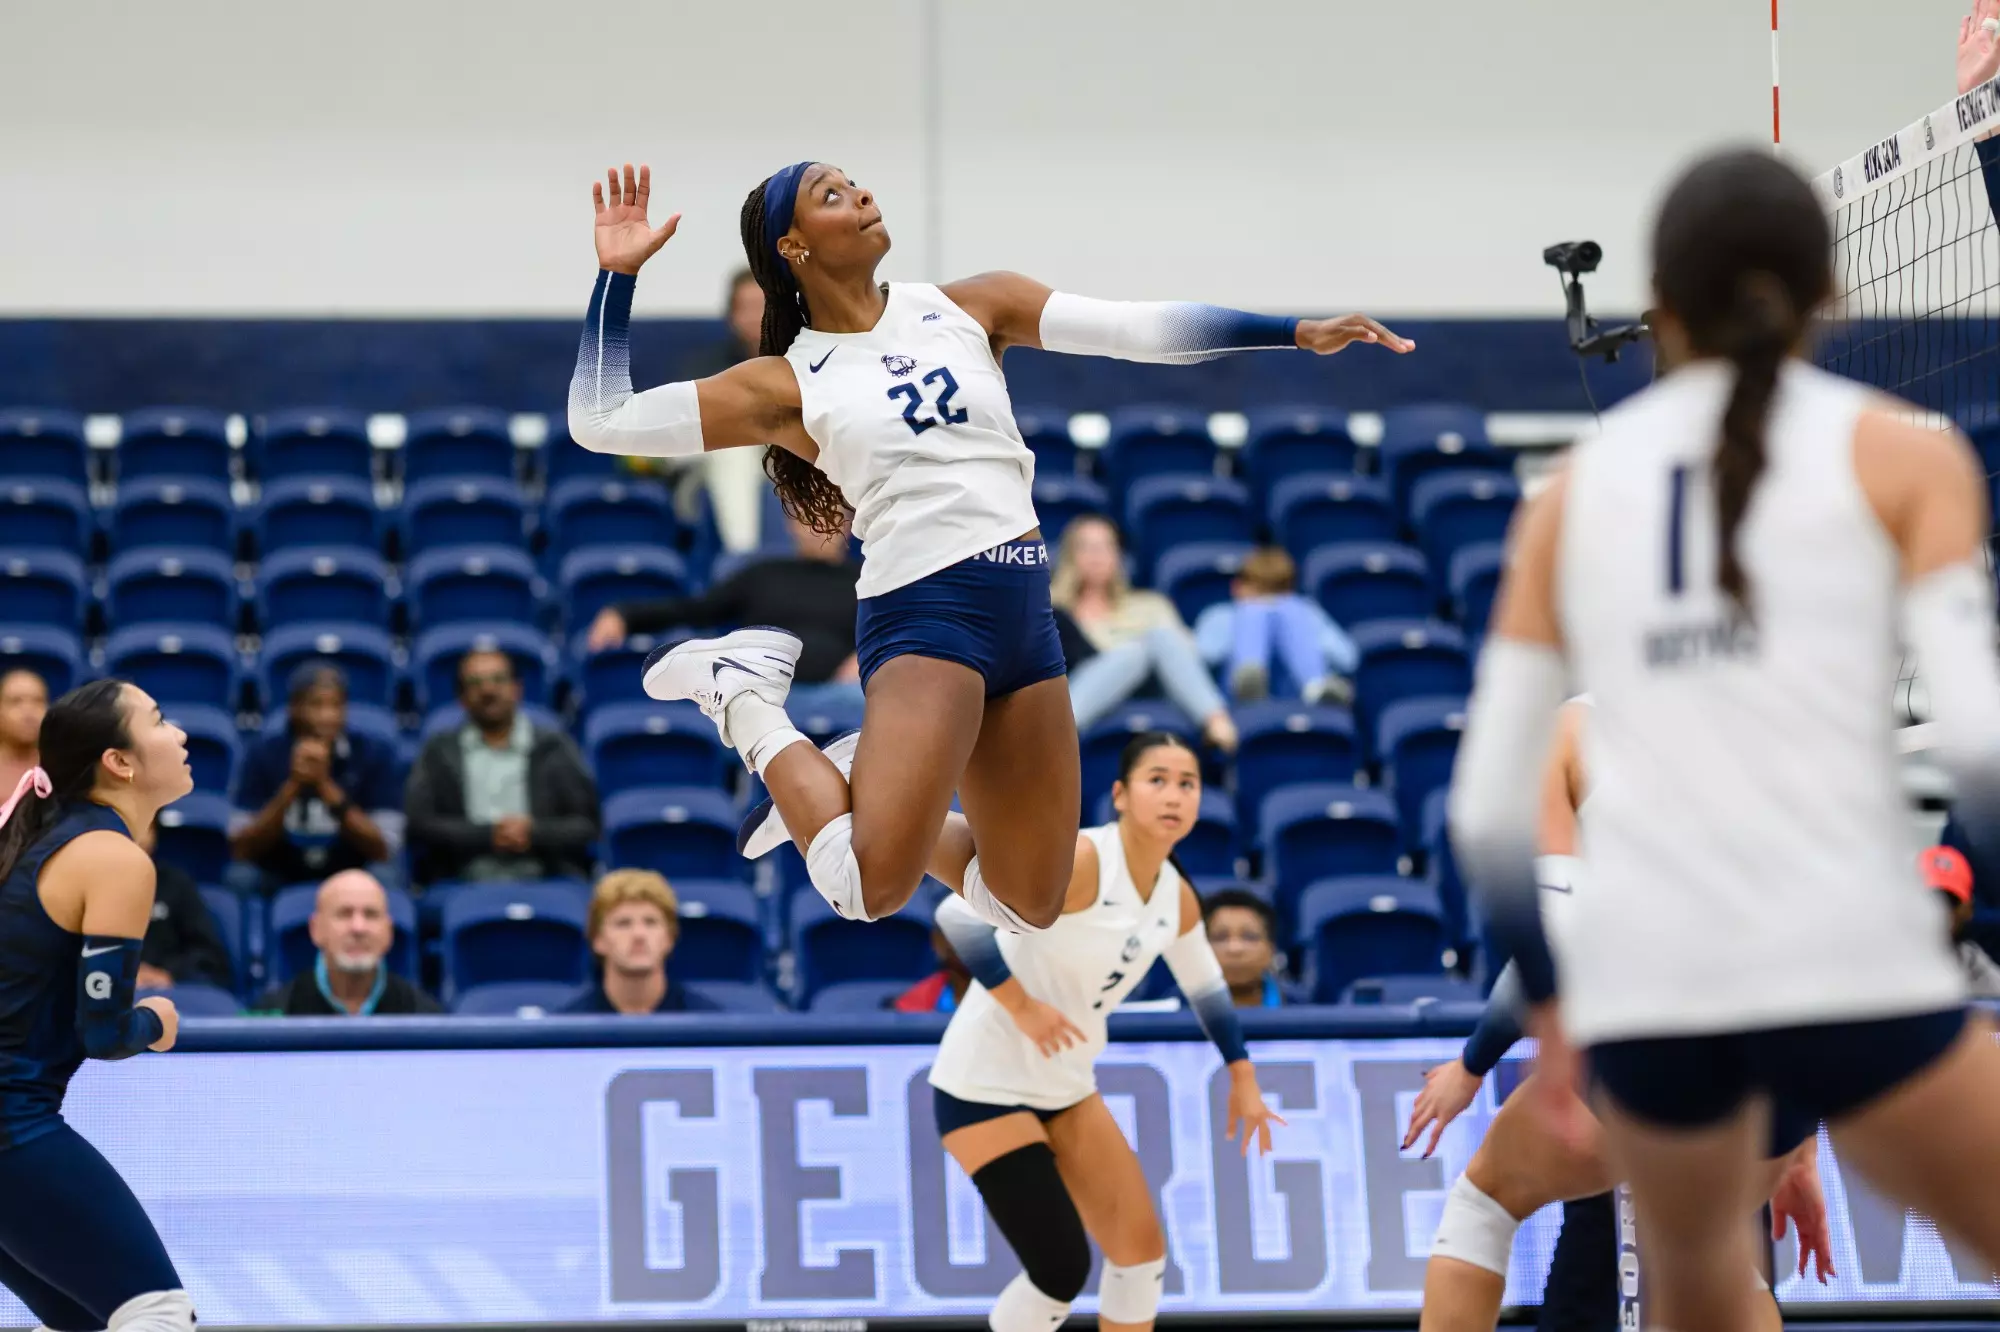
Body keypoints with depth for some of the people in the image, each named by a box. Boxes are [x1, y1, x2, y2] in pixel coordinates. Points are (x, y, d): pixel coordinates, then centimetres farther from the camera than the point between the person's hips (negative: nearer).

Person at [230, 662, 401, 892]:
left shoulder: (374, 754, -6)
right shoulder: (263, 755, -6)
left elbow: (383, 850, -14)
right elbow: (242, 849, -11)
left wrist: (326, 786, -24)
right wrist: (293, 785, -23)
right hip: (276, 880, 0)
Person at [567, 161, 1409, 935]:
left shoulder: (970, 308, 11)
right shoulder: (787, 384, 1)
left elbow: (1135, 329, 6)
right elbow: (600, 421, 0)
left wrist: (1298, 333, -1)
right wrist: (619, 274, -6)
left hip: (1025, 612, 5)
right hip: (924, 610, -5)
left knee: (1031, 906, 11)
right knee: (870, 890, -25)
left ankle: (881, 782, 31)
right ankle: (745, 697, 0)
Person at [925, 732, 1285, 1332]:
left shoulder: (1176, 897, 2)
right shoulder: (1079, 860, -24)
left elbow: (1207, 987, 21)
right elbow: (959, 914, -30)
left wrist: (1242, 1080, 22)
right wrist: (1020, 1005, -27)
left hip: (1065, 1086, 8)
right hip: (985, 1084, -8)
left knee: (1142, 1248, 8)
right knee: (1062, 1268, -14)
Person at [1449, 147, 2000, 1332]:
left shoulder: (1576, 488, 15)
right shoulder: (1903, 455, 6)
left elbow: (1489, 806, 12)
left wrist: (1546, 1006, 24)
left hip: (1642, 971, 4)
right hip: (1851, 973, -4)